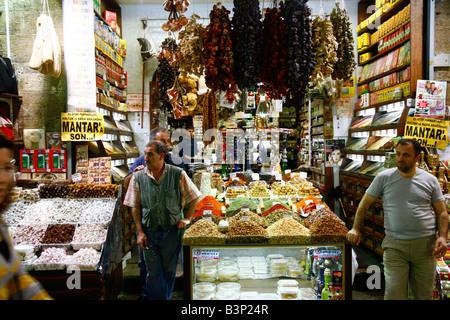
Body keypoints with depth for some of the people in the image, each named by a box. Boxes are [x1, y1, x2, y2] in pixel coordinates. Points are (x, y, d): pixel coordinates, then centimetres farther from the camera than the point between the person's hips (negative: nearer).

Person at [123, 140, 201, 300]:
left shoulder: (178, 174, -5)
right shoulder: (138, 177, -2)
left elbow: (194, 198, 6)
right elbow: (135, 207, 2)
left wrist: (187, 218, -2)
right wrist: (140, 232, -3)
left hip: (171, 231, 0)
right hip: (149, 232, 0)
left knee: (169, 271, 12)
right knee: (153, 273, 5)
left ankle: (166, 297, 33)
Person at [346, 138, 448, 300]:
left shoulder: (430, 180, 6)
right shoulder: (384, 177, 2)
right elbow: (364, 204, 8)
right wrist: (356, 229, 1)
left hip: (426, 244, 2)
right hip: (395, 245, -1)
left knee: (423, 294, 12)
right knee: (394, 294, -6)